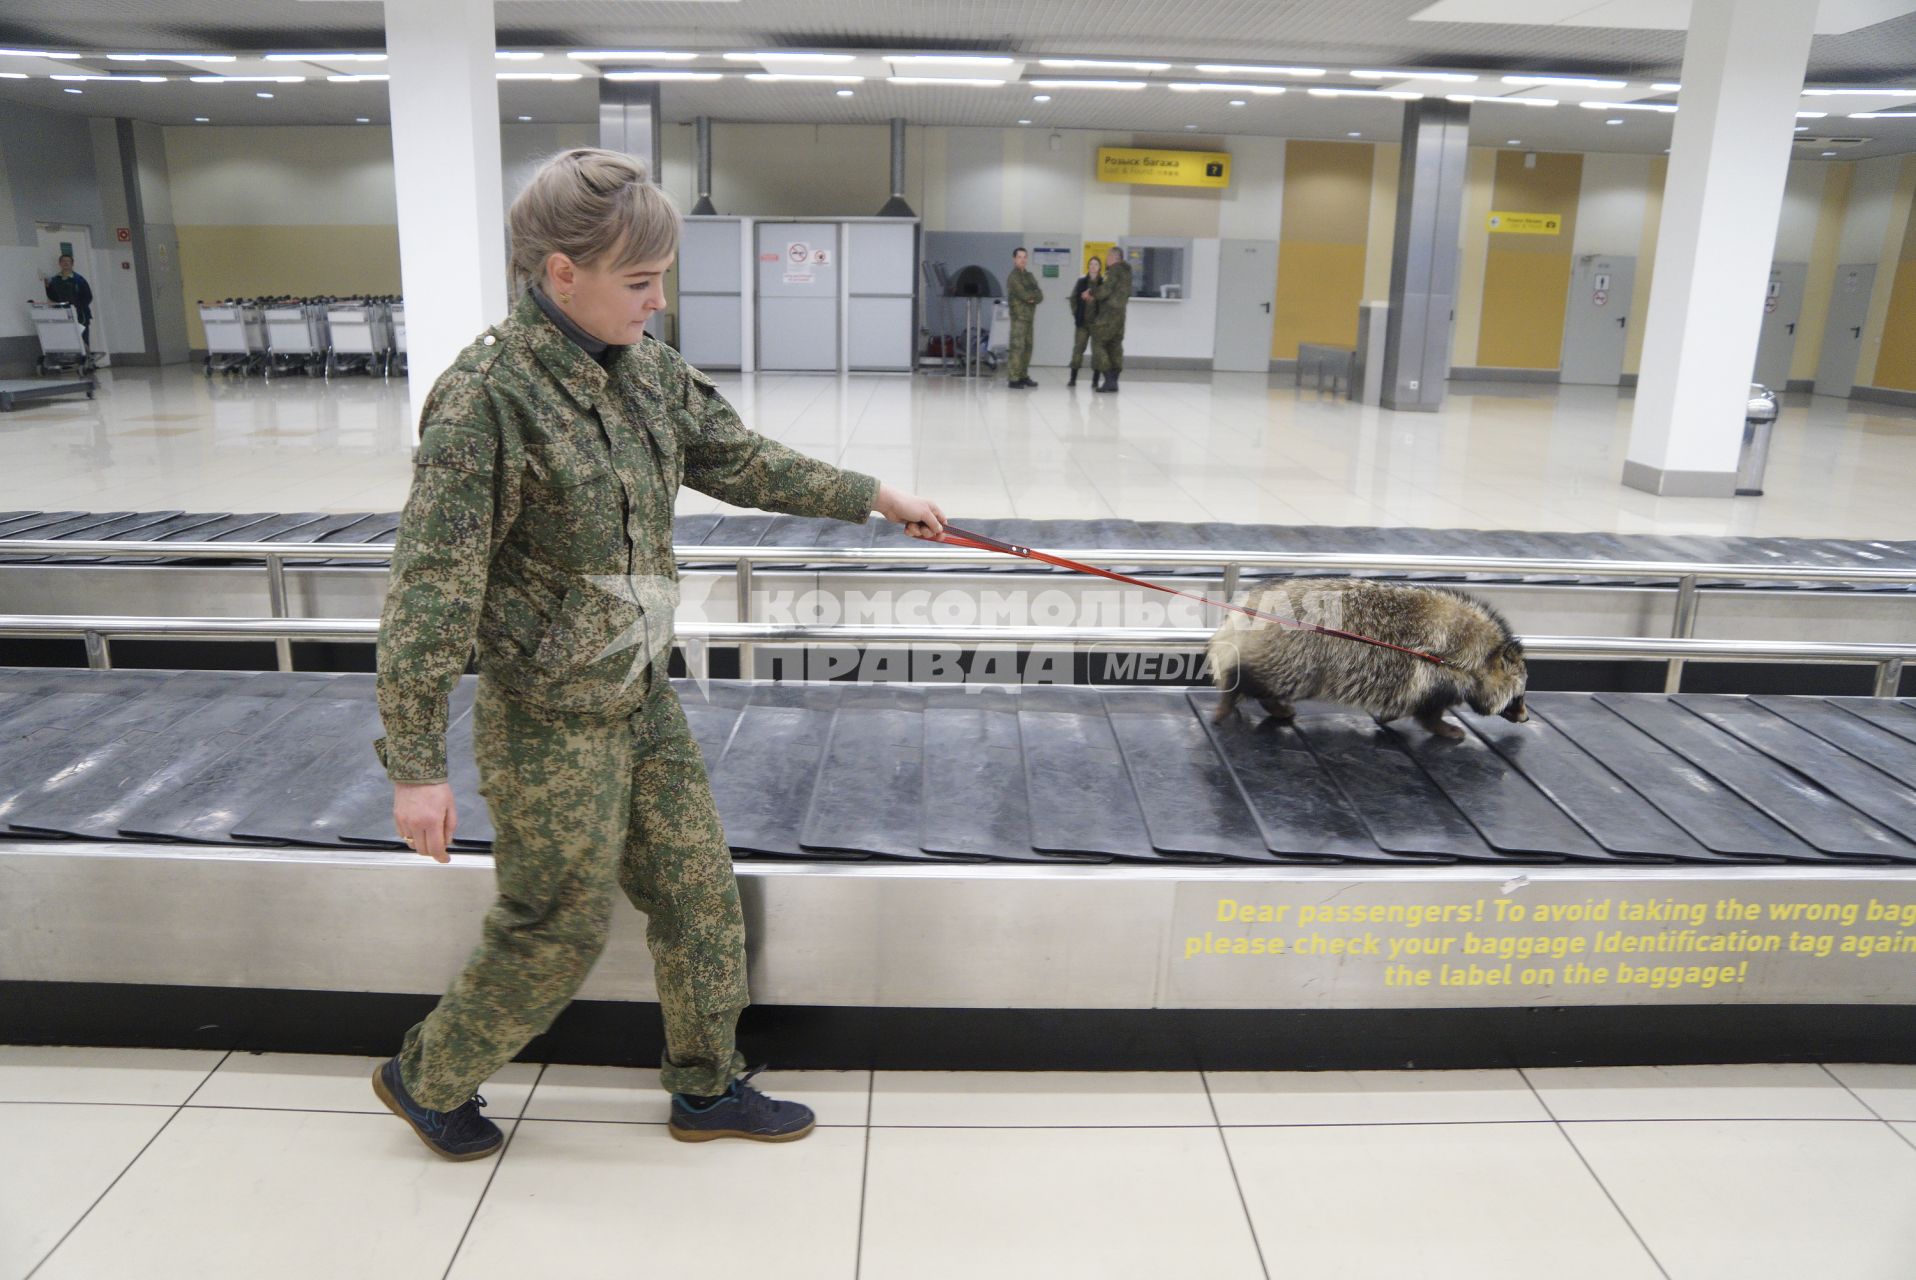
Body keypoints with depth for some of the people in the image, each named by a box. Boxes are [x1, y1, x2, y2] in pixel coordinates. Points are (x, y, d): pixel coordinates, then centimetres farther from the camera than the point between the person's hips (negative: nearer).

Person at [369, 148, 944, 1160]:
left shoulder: (650, 375, 0)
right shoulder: (487, 397, -22)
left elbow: (740, 462, 16)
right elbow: (429, 591, -21)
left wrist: (872, 496, 18)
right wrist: (415, 764, -18)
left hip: (645, 703, 7)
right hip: (549, 725, -7)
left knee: (700, 895, 15)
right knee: (556, 934, 9)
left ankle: (707, 1087, 37)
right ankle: (425, 1079, 37)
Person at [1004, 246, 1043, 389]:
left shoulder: (1029, 276, 17)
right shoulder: (1013, 277, -5)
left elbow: (1040, 296, 9)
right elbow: (1024, 295, -17)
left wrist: (1033, 298, -11)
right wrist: (1035, 294, 0)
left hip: (1029, 316, 8)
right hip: (1019, 316, -7)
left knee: (1028, 347, 8)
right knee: (1017, 347, -12)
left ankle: (1023, 376, 14)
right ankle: (1014, 379, -13)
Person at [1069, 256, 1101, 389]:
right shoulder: (1082, 281, 6)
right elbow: (1073, 298, 10)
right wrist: (1076, 313, 4)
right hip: (1083, 321, 3)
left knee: (1097, 350, -1)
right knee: (1078, 348, 4)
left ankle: (1095, 381, 3)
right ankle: (1073, 379, 10)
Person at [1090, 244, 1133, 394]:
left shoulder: (1114, 270, -11)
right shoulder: (1126, 271, 16)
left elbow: (1105, 290, -17)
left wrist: (1091, 293, -3)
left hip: (1108, 313, -8)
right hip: (1120, 313, 8)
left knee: (1098, 343, -3)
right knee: (1115, 346, 11)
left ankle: (1108, 379, -11)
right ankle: (1114, 381, 9)